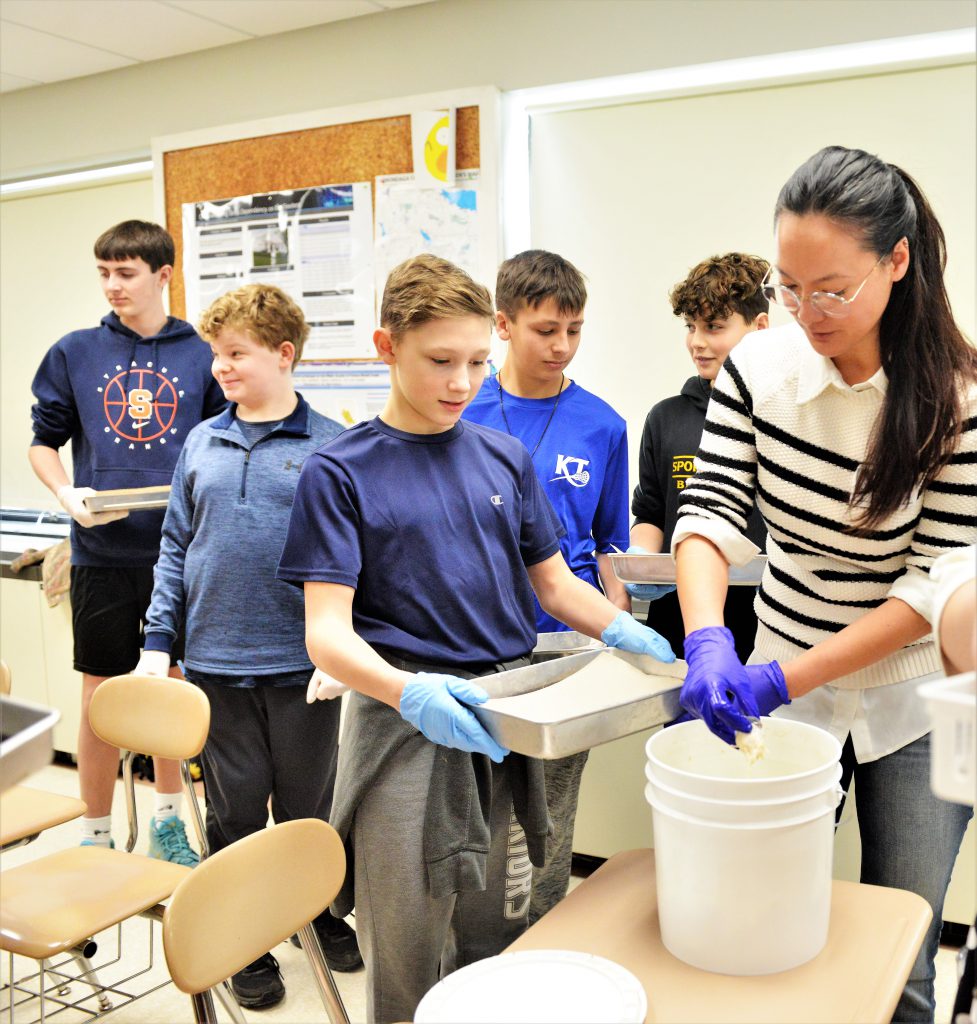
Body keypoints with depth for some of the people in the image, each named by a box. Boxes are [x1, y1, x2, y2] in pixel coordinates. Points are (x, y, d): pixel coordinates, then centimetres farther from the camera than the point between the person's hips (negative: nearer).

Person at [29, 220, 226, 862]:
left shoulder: (201, 356, 1)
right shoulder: (75, 354, 3)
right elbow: (44, 442, 9)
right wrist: (68, 495, -9)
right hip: (103, 552, 0)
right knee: (102, 693, 7)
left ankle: (170, 821, 32)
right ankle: (97, 836, 24)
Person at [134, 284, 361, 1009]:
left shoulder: (329, 446, -5)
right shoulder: (202, 445, 6)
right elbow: (176, 548, 11)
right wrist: (159, 642, 6)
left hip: (304, 666, -2)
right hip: (217, 662, 3)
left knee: (307, 806, 14)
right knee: (236, 809, 13)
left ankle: (318, 914, 38)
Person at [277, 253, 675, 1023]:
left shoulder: (506, 458, 7)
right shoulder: (341, 470, -6)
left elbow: (553, 581, 13)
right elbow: (327, 630, -13)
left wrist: (620, 629, -7)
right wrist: (408, 692, -32)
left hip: (508, 719, 4)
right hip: (405, 724, -4)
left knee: (498, 941, 18)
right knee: (408, 962, 8)